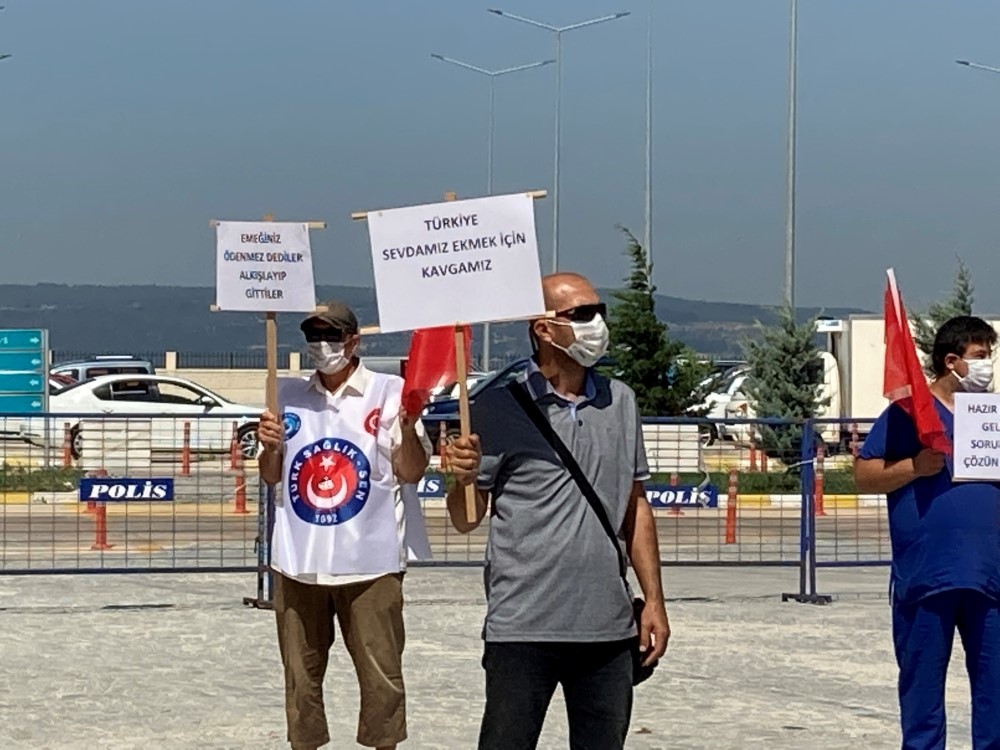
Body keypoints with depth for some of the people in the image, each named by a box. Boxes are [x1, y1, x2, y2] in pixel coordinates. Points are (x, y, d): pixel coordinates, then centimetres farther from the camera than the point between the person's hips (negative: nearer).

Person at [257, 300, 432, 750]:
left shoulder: (389, 392, -3)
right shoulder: (288, 396, 9)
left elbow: (411, 473, -3)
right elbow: (271, 475, 16)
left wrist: (408, 425, -20)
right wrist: (270, 446, -5)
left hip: (370, 561, -4)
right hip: (299, 561, 4)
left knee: (381, 672, 0)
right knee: (300, 672, 11)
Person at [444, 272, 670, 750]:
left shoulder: (620, 403, 10)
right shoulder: (499, 407, -4)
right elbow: (466, 520, -2)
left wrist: (654, 600, 13)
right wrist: (463, 479, -23)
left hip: (608, 625, 5)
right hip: (523, 626, -4)